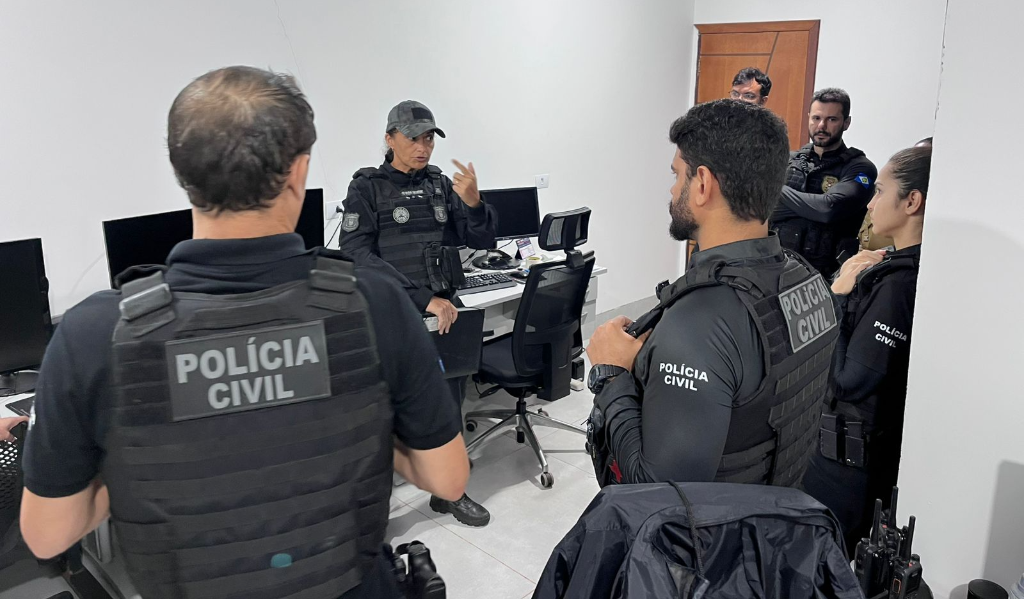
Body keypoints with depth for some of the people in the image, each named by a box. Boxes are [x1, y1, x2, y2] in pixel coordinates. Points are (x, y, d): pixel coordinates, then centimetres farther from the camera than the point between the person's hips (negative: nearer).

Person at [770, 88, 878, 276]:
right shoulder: (789, 161, 10)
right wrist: (814, 209, -9)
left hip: (825, 273, -3)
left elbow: (830, 208, -18)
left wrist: (781, 190, -7)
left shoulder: (859, 168, -2)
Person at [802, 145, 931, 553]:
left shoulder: (898, 283, -23)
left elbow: (851, 380, -24)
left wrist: (838, 296, -17)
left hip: (846, 460, -8)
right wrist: (846, 287, -5)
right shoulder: (893, 269, 4)